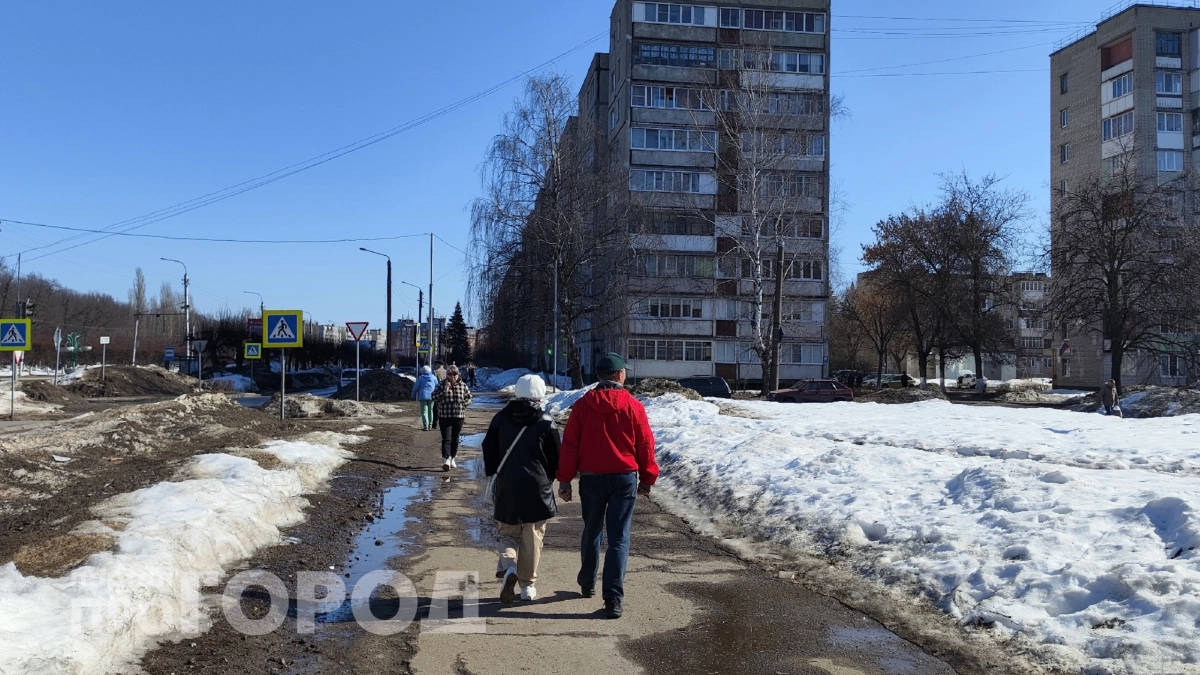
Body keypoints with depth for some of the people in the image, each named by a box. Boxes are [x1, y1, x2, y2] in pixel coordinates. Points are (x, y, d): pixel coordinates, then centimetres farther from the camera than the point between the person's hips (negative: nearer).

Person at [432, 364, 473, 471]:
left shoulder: (463, 386, 4)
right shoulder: (441, 386, -2)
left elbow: (469, 397, 14)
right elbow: (434, 397, -9)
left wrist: (463, 405, -3)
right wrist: (445, 390, -19)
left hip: (459, 417, 3)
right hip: (445, 417, -3)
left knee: (455, 439, 12)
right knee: (446, 439, -12)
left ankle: (452, 459, 27)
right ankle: (446, 461, -20)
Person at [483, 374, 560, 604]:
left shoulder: (501, 419, 1)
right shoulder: (546, 423, -6)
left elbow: (489, 452, 8)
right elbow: (556, 459, 1)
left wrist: (493, 473, 23)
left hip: (506, 488, 2)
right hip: (537, 489, -2)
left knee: (507, 532, 15)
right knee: (532, 538, 9)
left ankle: (508, 567, -12)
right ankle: (527, 585, 15)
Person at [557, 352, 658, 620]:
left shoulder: (583, 405, -2)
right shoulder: (633, 406, -4)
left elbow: (570, 445, -3)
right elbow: (645, 445, 0)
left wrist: (565, 479, 3)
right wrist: (647, 479, 11)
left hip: (591, 477, 2)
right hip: (624, 477, -1)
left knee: (592, 531, 20)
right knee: (619, 538, 0)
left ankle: (587, 583, 35)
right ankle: (613, 598, -7)